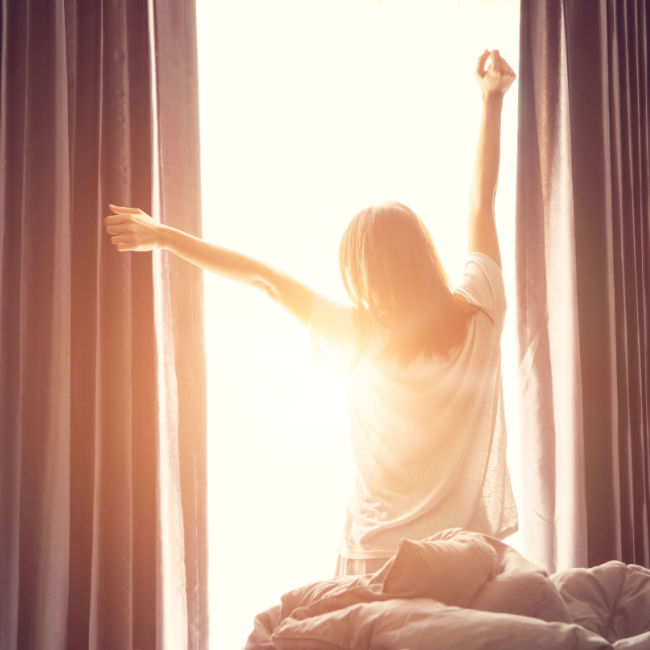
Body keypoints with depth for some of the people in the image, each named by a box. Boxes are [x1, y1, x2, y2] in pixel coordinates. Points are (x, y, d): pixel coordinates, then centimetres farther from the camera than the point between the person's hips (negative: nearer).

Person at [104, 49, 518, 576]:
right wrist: (492, 102, 14)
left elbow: (263, 277, -4)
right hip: (469, 552, 2)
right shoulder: (477, 318, -7)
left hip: (379, 554, -2)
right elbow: (482, 204, 3)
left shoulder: (359, 338, -12)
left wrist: (162, 236, 4)